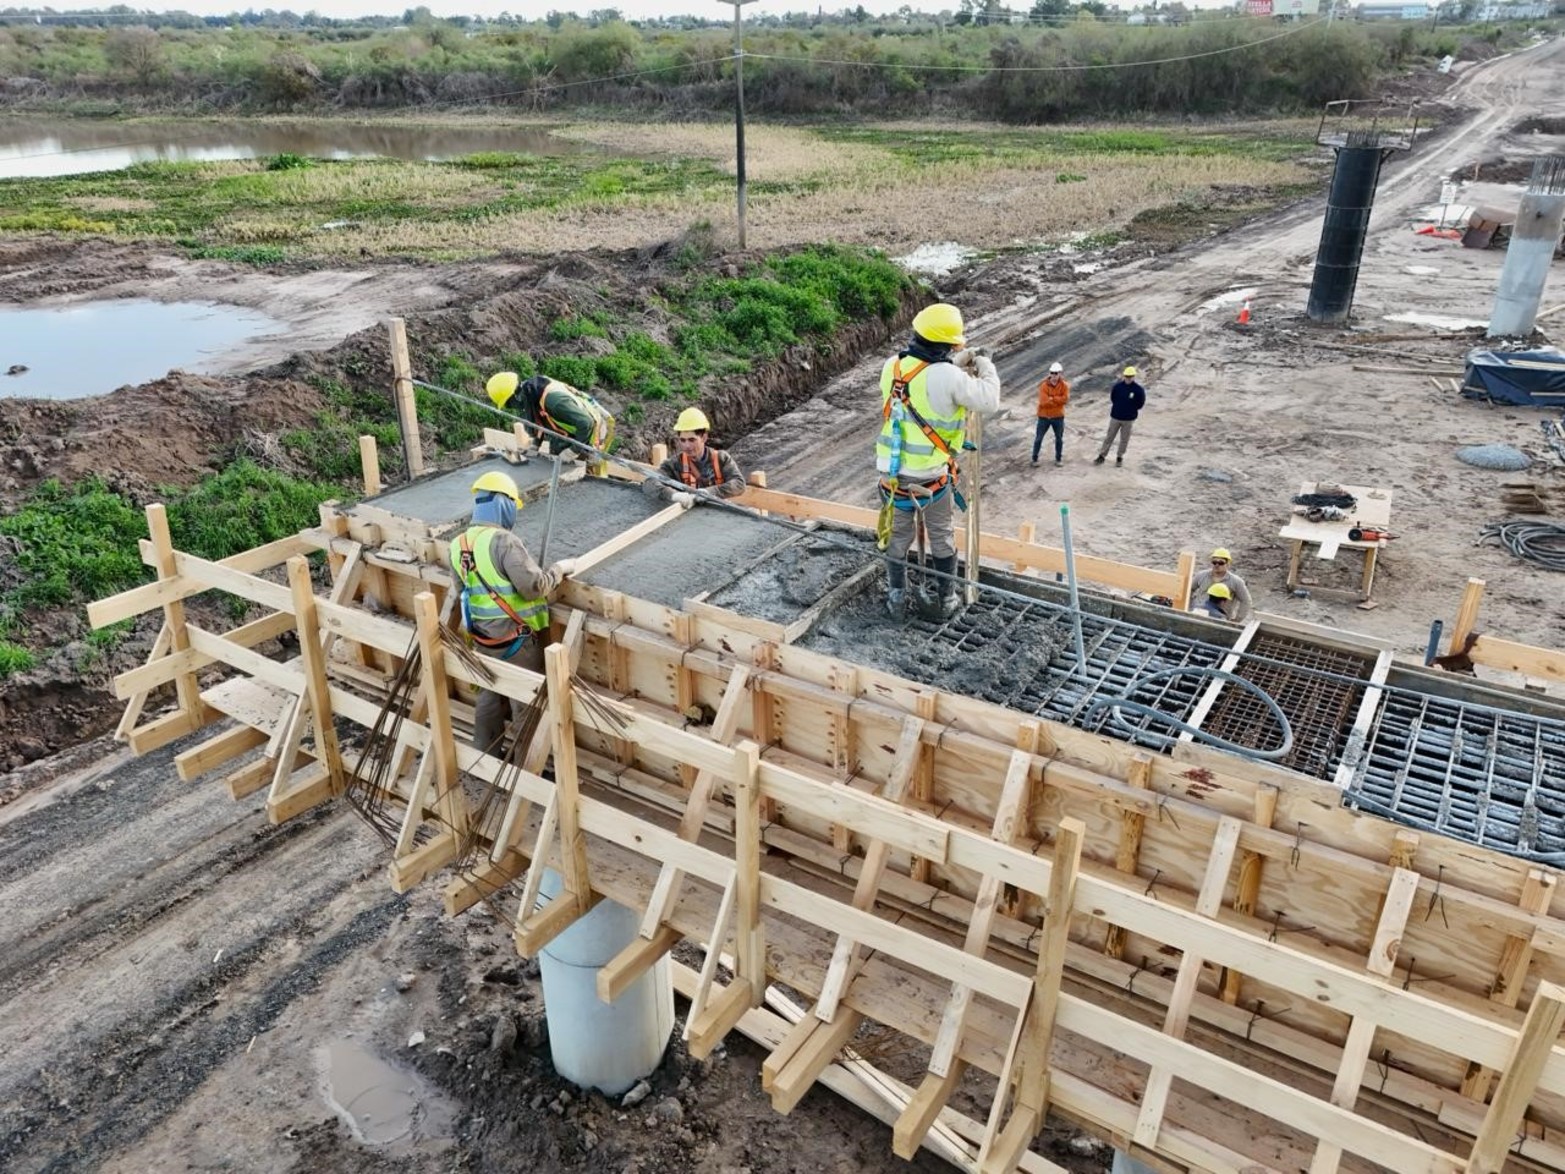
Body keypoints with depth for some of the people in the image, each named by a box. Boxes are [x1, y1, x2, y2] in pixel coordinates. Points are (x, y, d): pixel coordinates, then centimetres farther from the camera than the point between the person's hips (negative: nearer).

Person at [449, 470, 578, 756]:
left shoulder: (458, 545, 1)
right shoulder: (502, 540, -24)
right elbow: (533, 586, -26)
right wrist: (559, 569, -11)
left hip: (483, 639, 7)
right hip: (516, 640, -7)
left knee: (489, 698, 22)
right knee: (525, 705, 8)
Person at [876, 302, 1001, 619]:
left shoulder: (892, 366, -4)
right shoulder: (947, 376, -21)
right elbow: (988, 401, -9)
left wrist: (956, 366, 17)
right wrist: (985, 368, 8)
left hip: (893, 474, 4)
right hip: (932, 477, -4)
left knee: (898, 538, 19)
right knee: (942, 538, 17)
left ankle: (896, 598, 29)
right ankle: (947, 599, 31)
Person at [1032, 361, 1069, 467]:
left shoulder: (1064, 385, -6)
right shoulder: (1044, 386, -13)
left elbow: (1066, 399, -19)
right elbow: (1044, 402, -22)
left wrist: (1052, 398, -22)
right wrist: (1058, 401, -16)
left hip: (1058, 417, 2)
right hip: (1044, 416, -2)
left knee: (1059, 439, 13)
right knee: (1038, 438, 4)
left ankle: (1058, 459, 27)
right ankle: (1034, 459, 15)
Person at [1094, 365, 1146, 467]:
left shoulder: (1138, 389, -11)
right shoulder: (1117, 386, -8)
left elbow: (1141, 403, 0)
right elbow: (1112, 398, 8)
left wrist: (1132, 411, 5)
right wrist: (1118, 407, 9)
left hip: (1128, 419, -1)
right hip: (1115, 417, 1)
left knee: (1124, 439, 9)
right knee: (1109, 437, 6)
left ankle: (1119, 457, 22)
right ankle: (1102, 456, 12)